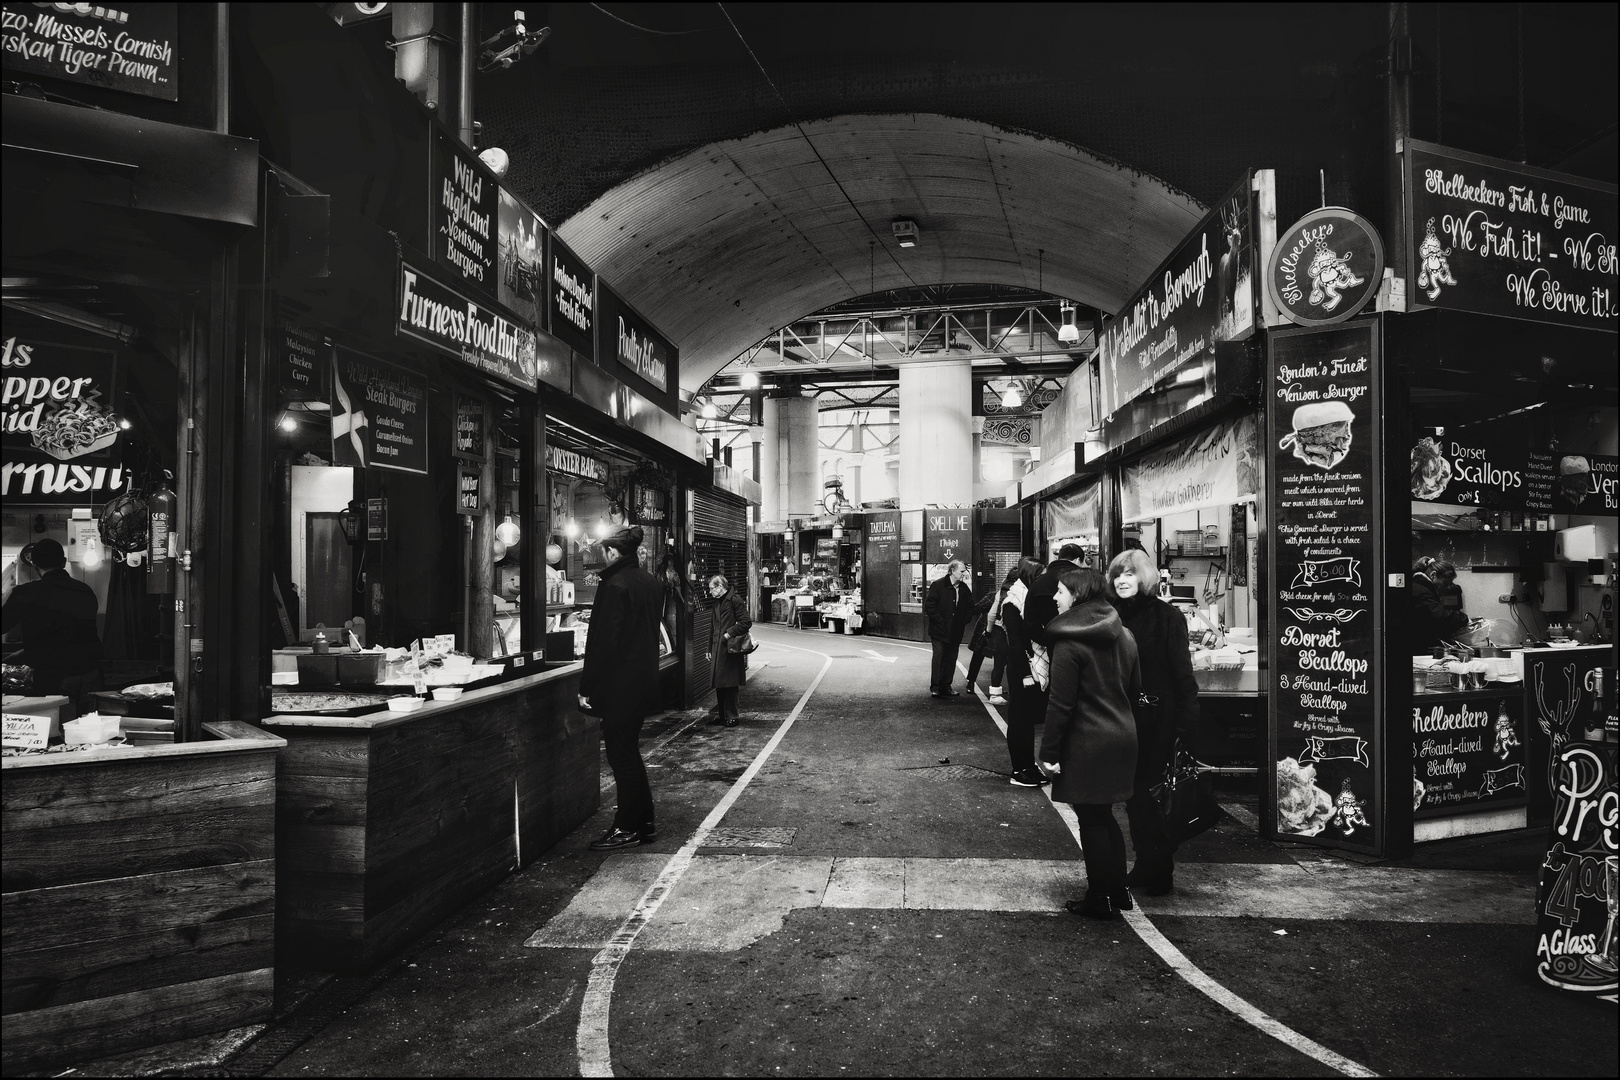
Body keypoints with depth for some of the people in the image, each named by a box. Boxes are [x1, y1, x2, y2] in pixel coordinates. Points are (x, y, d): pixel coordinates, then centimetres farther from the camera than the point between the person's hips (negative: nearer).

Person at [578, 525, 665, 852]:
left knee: (621, 754, 1)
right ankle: (644, 821, 23)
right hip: (645, 678, 8)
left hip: (620, 685, -8)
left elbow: (602, 640, -18)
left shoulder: (614, 585, -17)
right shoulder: (652, 583, 8)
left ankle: (627, 828, 8)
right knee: (629, 751, 17)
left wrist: (587, 687, -14)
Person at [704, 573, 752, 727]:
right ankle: (720, 714, 18)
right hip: (717, 650, 7)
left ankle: (731, 717, 4)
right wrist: (710, 649, 18)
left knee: (730, 684, -3)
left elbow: (746, 622, -13)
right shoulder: (715, 603, 16)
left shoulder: (735, 600, -8)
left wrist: (729, 634, -15)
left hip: (731, 649, -7)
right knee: (719, 685, 9)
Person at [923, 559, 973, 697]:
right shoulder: (938, 585, -9)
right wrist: (941, 622, -14)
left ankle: (946, 687, 14)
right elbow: (929, 606, -11)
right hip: (939, 631, -5)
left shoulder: (964, 588, 8)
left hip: (956, 632, 5)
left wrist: (964, 621, 5)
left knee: (951, 660, 6)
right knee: (939, 658, -6)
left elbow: (970, 606, 18)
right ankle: (935, 687, 1)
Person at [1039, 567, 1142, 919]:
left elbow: (1060, 703, -18)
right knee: (1105, 817, 20)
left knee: (1091, 822, 4)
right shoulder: (1124, 635, 8)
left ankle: (1100, 900, 13)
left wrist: (1049, 751, -13)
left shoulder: (1069, 642, -16)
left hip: (1087, 742, -8)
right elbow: (1135, 687, 14)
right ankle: (1118, 892, 27)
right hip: (1122, 736, 8)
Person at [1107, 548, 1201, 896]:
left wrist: (1185, 721, -17)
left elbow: (1182, 672, -11)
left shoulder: (1166, 616, -8)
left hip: (1158, 720, -5)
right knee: (1133, 793, 11)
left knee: (1154, 793, 1)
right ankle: (1145, 864, 24)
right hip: (1123, 718, 5)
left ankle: (1161, 872, 15)